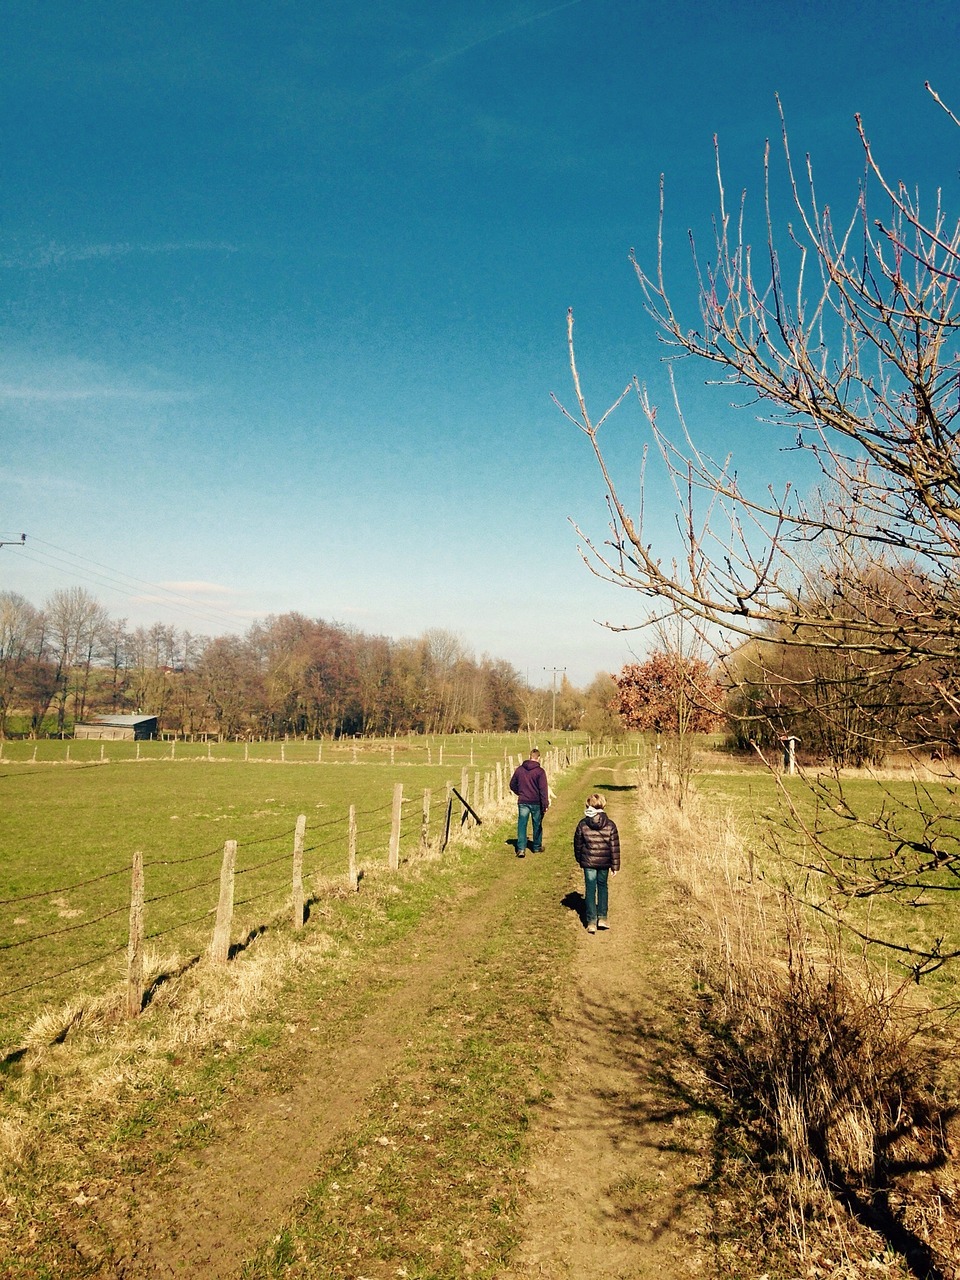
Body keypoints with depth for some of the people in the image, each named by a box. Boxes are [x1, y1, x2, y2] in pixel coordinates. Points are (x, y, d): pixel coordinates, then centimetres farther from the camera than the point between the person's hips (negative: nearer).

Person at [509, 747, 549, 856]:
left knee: (522, 825, 2)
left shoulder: (519, 769, 1)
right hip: (536, 802, -2)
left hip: (523, 802, 2)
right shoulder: (540, 771, -11)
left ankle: (521, 849, -9)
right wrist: (545, 804, -11)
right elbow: (543, 789, -14)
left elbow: (512, 785, 11)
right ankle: (537, 847, 26)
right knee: (537, 825, 14)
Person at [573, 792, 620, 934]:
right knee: (602, 886, 19)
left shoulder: (582, 824, -8)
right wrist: (615, 865, 3)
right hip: (604, 863, 1)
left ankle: (591, 922, 4)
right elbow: (615, 847, -5)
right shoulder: (610, 825, -8)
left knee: (590, 889, 6)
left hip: (588, 862, -1)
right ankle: (602, 917, 18)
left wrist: (579, 859, 18)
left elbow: (578, 844, 2)